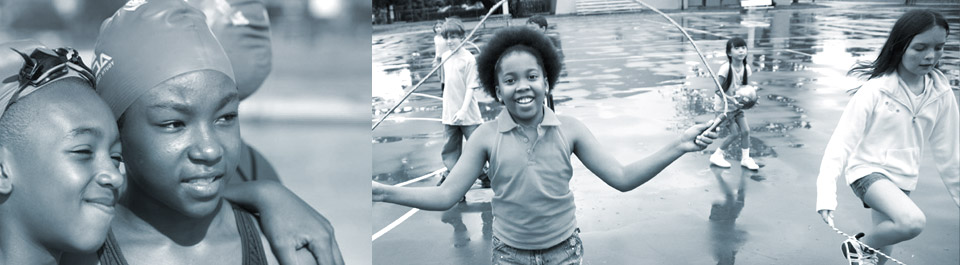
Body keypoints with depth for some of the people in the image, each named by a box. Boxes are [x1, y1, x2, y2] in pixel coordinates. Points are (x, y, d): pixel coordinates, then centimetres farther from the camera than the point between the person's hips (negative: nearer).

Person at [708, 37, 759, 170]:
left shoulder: (746, 68, -6)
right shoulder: (726, 68, -26)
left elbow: (743, 86, 7)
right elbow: (718, 90, -24)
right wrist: (729, 100, -34)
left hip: (736, 103, 6)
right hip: (723, 104, -6)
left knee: (746, 130, 2)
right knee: (735, 133, -7)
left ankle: (745, 158, 19)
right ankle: (716, 156, 11)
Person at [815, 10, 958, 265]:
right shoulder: (875, 90, -16)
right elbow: (842, 141, -18)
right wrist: (827, 194, -27)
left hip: (902, 180, 5)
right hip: (867, 170, -5)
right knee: (913, 222, -30)